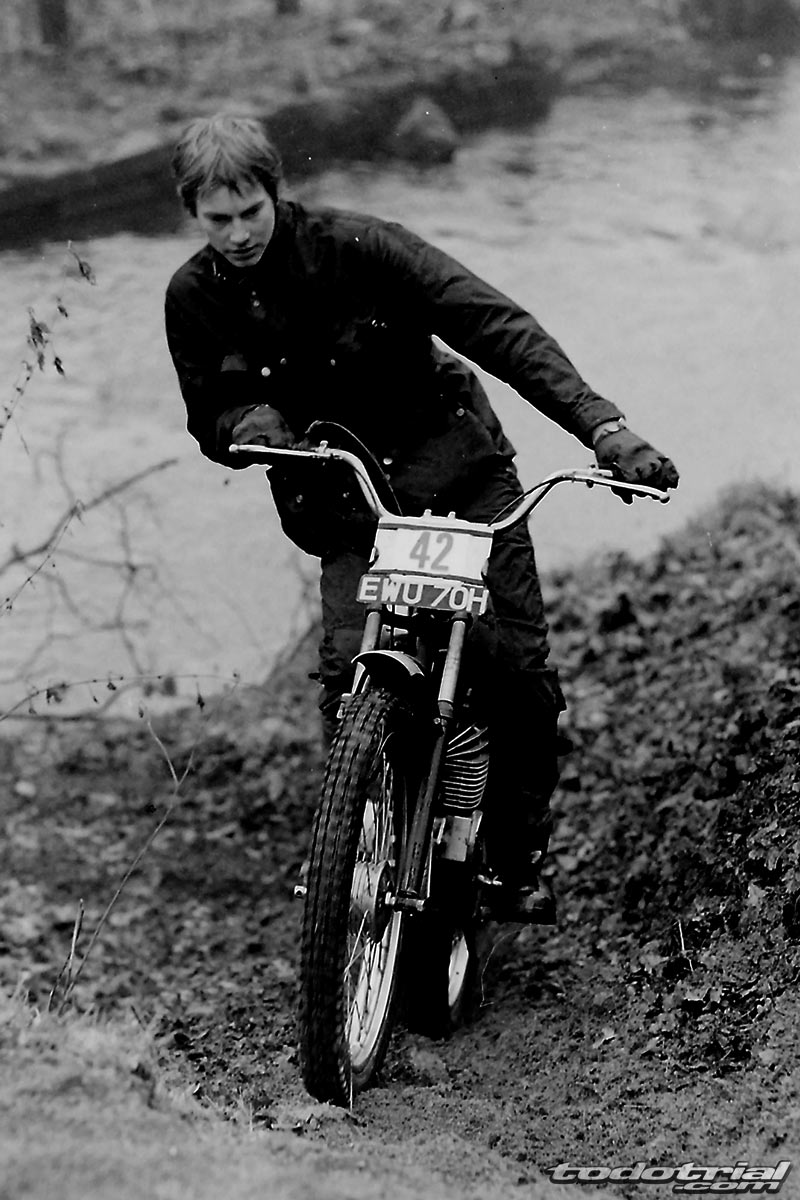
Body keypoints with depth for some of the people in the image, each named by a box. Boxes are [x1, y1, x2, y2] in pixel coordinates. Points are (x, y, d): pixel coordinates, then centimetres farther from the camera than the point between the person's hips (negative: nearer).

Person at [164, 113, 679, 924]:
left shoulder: (350, 246, -17)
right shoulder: (195, 297, -5)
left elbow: (494, 324, -21)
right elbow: (211, 414, 5)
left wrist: (602, 426, -32)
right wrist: (252, 424, -23)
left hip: (456, 465, -2)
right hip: (343, 500, 2)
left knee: (518, 666, -11)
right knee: (349, 669, -20)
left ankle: (519, 855, 9)